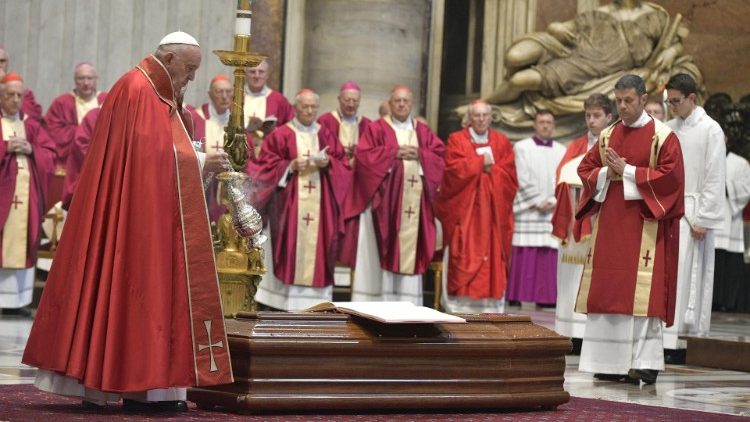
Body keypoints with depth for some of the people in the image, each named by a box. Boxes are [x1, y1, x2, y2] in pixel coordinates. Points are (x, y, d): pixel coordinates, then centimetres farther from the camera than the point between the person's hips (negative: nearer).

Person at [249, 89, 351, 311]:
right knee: (290, 247, -7)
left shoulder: (326, 136, 12)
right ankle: (285, 300, -6)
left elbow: (344, 166, 11)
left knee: (316, 247, -2)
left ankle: (315, 300, -1)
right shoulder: (280, 135, 3)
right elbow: (266, 165, -1)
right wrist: (290, 166, -15)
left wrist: (328, 163, -9)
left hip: (319, 206, 3)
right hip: (290, 205, -3)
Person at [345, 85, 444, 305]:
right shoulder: (377, 128, 3)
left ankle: (406, 301, 2)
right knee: (382, 245, -6)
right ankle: (379, 297, -5)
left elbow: (440, 157, 8)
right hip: (384, 198, -3)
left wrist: (419, 154, -9)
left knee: (410, 245, 0)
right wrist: (394, 153, -13)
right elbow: (363, 155, -8)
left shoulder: (423, 132, 14)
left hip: (413, 200, 3)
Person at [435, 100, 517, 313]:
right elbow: (453, 170, -10)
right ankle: (460, 306, -6)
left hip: (493, 211, 3)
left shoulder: (502, 142, 12)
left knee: (492, 254, -1)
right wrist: (481, 163, -8)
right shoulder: (457, 140, 5)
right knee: (464, 256, -7)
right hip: (464, 209, -2)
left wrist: (490, 169, -10)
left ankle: (490, 306, 0)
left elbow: (509, 175, 3)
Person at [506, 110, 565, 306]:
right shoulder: (522, 147, 4)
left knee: (550, 260, -2)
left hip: (553, 212, 3)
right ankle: (519, 298, -7)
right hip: (528, 212, -3)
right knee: (525, 260, -8)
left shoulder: (561, 151, 14)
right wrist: (538, 202, -10)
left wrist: (553, 202, -8)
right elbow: (522, 180, -3)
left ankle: (546, 299, -1)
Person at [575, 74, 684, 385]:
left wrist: (628, 171, -13)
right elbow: (585, 169, 14)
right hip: (610, 225, 6)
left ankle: (645, 363, -8)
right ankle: (611, 361, 9)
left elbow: (670, 175, -12)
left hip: (645, 225, -6)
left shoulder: (663, 136, -2)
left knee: (641, 294, -10)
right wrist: (606, 173, -7)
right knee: (607, 291, 3)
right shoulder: (607, 136, 14)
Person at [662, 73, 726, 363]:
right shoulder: (669, 129, 13)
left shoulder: (710, 130, -4)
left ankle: (684, 342, -6)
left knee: (686, 277, -8)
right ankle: (665, 338, 3)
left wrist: (703, 219, -11)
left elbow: (715, 179, -7)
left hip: (692, 215, -6)